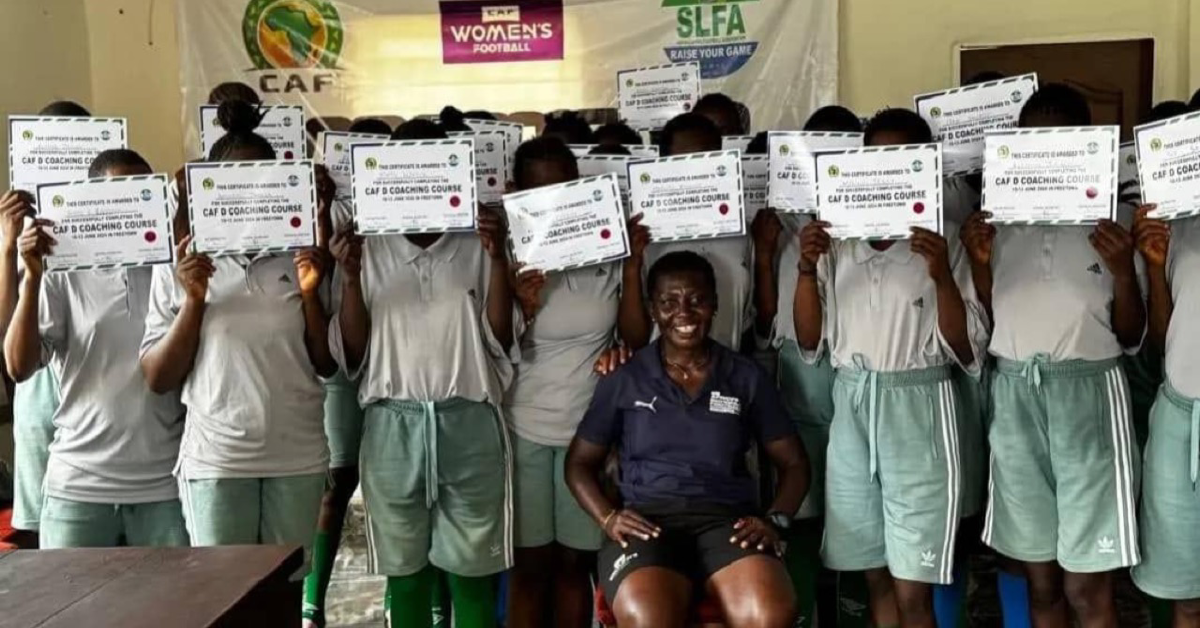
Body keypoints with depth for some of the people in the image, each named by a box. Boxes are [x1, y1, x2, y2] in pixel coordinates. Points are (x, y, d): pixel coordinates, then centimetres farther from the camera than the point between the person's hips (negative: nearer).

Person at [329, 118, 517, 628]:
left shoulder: (477, 247, 6)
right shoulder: (368, 251, 7)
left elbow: (500, 342, 0)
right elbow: (352, 356, 5)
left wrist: (497, 260, -9)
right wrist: (349, 279, -9)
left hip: (469, 425, -1)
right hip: (393, 428, 1)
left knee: (472, 573, 6)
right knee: (404, 572, 8)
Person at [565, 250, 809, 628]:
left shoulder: (747, 377, 13)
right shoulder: (624, 379, 12)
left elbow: (793, 462, 17)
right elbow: (580, 462, 16)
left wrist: (774, 519, -2)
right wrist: (608, 517, -3)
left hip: (727, 518, 1)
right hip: (647, 519, -1)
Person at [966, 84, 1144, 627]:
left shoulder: (1113, 221, 2)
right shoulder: (1001, 219, 10)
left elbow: (1131, 338, 3)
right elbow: (988, 322, 11)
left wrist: (1124, 272, -13)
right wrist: (979, 262, -4)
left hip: (1088, 394, -3)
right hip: (1014, 397, 3)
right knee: (1040, 579, 10)